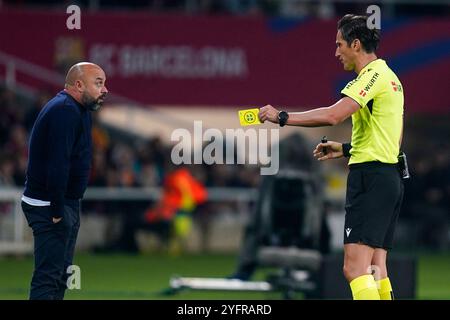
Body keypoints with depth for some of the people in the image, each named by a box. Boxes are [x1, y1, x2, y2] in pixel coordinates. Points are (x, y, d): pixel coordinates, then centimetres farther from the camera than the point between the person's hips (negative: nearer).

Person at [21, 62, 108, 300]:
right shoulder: (65, 111, -18)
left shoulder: (76, 110, 16)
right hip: (49, 206, -11)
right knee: (48, 276, -13)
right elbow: (57, 165, -25)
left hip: (66, 204, 11)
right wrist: (57, 211, -25)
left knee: (60, 276, 15)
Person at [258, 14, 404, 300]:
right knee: (376, 271, 8)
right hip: (390, 176, 10)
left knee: (355, 268, -16)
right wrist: (347, 149, 26)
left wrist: (282, 117, -19)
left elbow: (333, 115, -26)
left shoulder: (373, 75, -12)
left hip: (371, 177, -10)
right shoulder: (389, 77, 19)